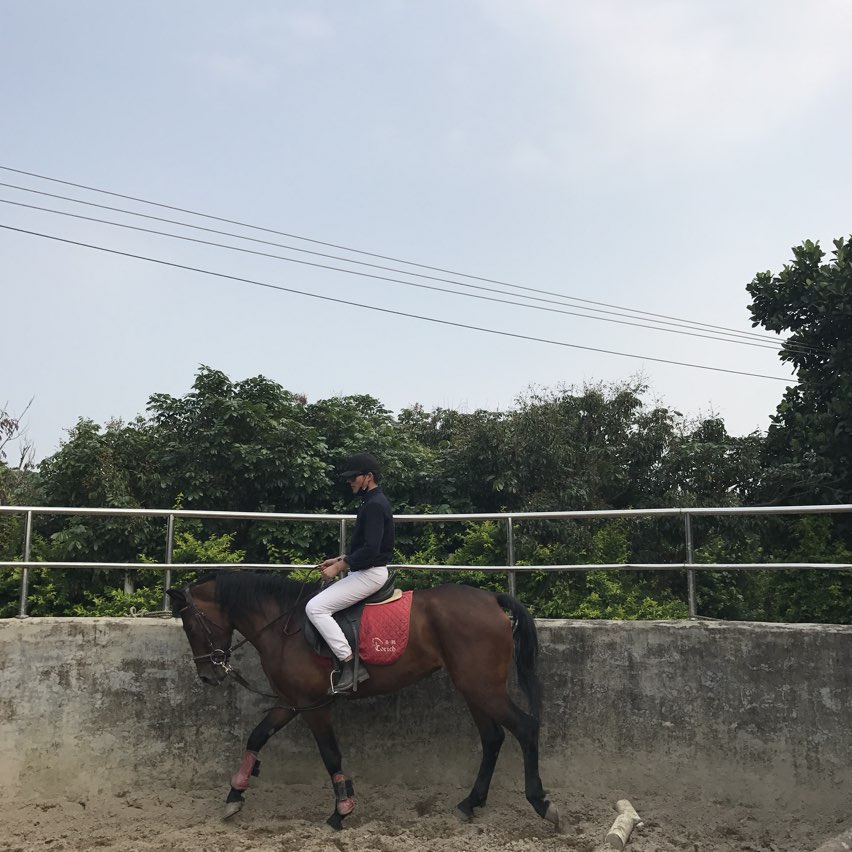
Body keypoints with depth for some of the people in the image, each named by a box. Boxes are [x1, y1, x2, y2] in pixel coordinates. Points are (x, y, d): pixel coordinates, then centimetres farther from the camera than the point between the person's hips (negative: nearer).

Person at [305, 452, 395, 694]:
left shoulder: (375, 505, -18)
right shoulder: (372, 502, 14)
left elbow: (370, 549, -25)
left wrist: (339, 567, -18)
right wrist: (340, 560, 12)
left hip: (370, 574, -11)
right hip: (365, 572, 11)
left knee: (315, 608, -16)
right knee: (321, 599, 19)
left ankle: (350, 665, -15)